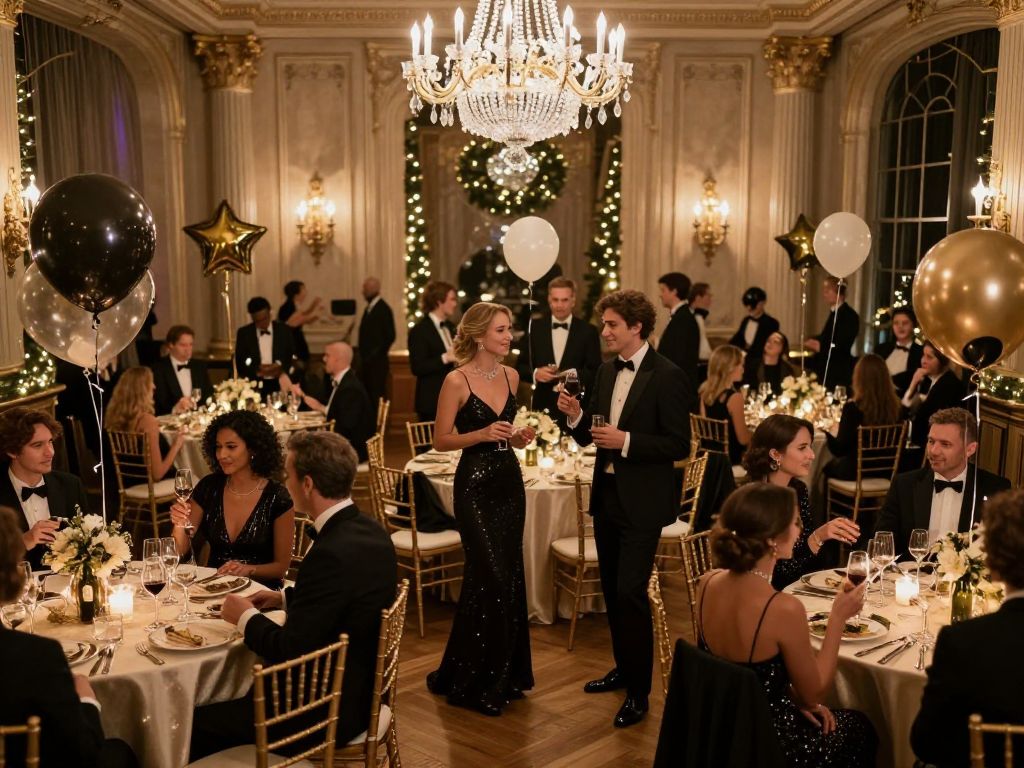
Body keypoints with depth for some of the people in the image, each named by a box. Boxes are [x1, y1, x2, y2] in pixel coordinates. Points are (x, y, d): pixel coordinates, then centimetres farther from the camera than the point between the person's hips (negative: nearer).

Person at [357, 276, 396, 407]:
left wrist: (376, 355, -13)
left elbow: (390, 336, -15)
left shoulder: (383, 309, -10)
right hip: (366, 361, 8)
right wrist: (363, 355, 10)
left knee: (378, 395, -6)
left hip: (377, 362, -8)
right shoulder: (368, 308, 15)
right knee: (368, 395, 8)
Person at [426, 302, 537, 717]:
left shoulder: (511, 376, 7)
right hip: (475, 485, -7)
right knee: (491, 577, -7)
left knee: (509, 577, 11)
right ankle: (472, 681, 10)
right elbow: (441, 440, -10)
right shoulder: (457, 380, -11)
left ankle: (505, 674, 26)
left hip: (509, 481, 7)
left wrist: (519, 437, 0)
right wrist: (483, 434, -22)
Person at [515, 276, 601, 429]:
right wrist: (535, 373, -12)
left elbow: (596, 372, 0)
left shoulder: (588, 331, 2)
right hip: (542, 407, 1)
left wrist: (574, 376, -18)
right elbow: (520, 366, 9)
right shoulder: (535, 329, 7)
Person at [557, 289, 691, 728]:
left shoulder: (667, 377, -14)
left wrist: (625, 440, -24)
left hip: (642, 501, -8)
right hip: (606, 494, 8)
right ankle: (624, 668, 33)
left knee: (630, 592, -7)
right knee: (611, 589, 16)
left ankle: (639, 691, 6)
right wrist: (575, 415, -8)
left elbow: (679, 445, -16)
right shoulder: (606, 372, 8)